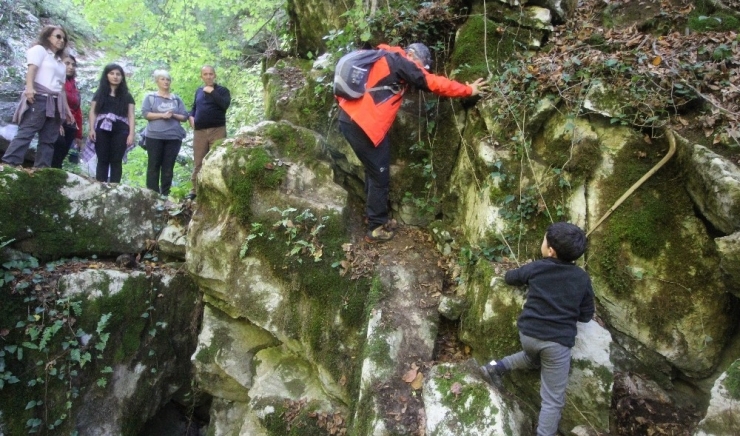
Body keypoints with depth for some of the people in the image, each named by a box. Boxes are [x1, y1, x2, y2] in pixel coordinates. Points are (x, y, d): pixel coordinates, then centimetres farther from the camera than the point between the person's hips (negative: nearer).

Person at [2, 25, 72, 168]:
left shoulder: (60, 62, 28)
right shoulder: (39, 49, 9)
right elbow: (32, 69, -8)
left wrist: (66, 108, 15)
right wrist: (29, 87, -26)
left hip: (55, 103, 7)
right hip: (39, 98, -7)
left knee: (48, 140, -1)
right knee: (26, 132, -17)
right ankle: (8, 164, -23)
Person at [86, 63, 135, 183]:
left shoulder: (127, 96, 14)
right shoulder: (100, 93, 16)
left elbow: (131, 116, 7)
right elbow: (93, 112, 11)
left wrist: (131, 134, -4)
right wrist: (92, 129, -3)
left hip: (120, 131, 0)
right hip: (102, 130, 1)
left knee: (116, 161, -2)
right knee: (102, 160, -1)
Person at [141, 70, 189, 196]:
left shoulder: (176, 99, 15)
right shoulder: (150, 97, 9)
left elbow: (185, 117, 11)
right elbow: (145, 113, -3)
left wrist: (174, 115, -8)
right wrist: (162, 115, -13)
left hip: (174, 137, 2)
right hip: (155, 137, -2)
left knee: (168, 166, 1)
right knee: (154, 165, -2)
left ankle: (165, 194, 5)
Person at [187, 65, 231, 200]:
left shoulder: (222, 90, 2)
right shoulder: (199, 91, 18)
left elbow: (225, 105, -16)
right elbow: (194, 107, 28)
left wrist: (212, 92, -16)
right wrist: (191, 117, 9)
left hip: (217, 130, -4)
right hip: (199, 131, 4)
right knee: (198, 162, 6)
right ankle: (195, 190, 14)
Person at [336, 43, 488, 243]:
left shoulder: (386, 59, 21)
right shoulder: (400, 62, -8)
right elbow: (434, 83, -7)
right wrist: (468, 90, 0)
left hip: (352, 118, 10)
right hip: (362, 124, -10)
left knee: (374, 170, 21)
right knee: (380, 175, 1)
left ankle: (374, 215, 34)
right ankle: (376, 228, 11)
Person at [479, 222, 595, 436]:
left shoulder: (535, 268, -1)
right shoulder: (582, 278, -2)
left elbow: (510, 277, 17)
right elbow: (586, 316, 5)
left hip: (528, 334, 3)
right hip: (557, 342, -2)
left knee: (533, 359, 37)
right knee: (553, 401, 7)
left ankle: (497, 366, 21)